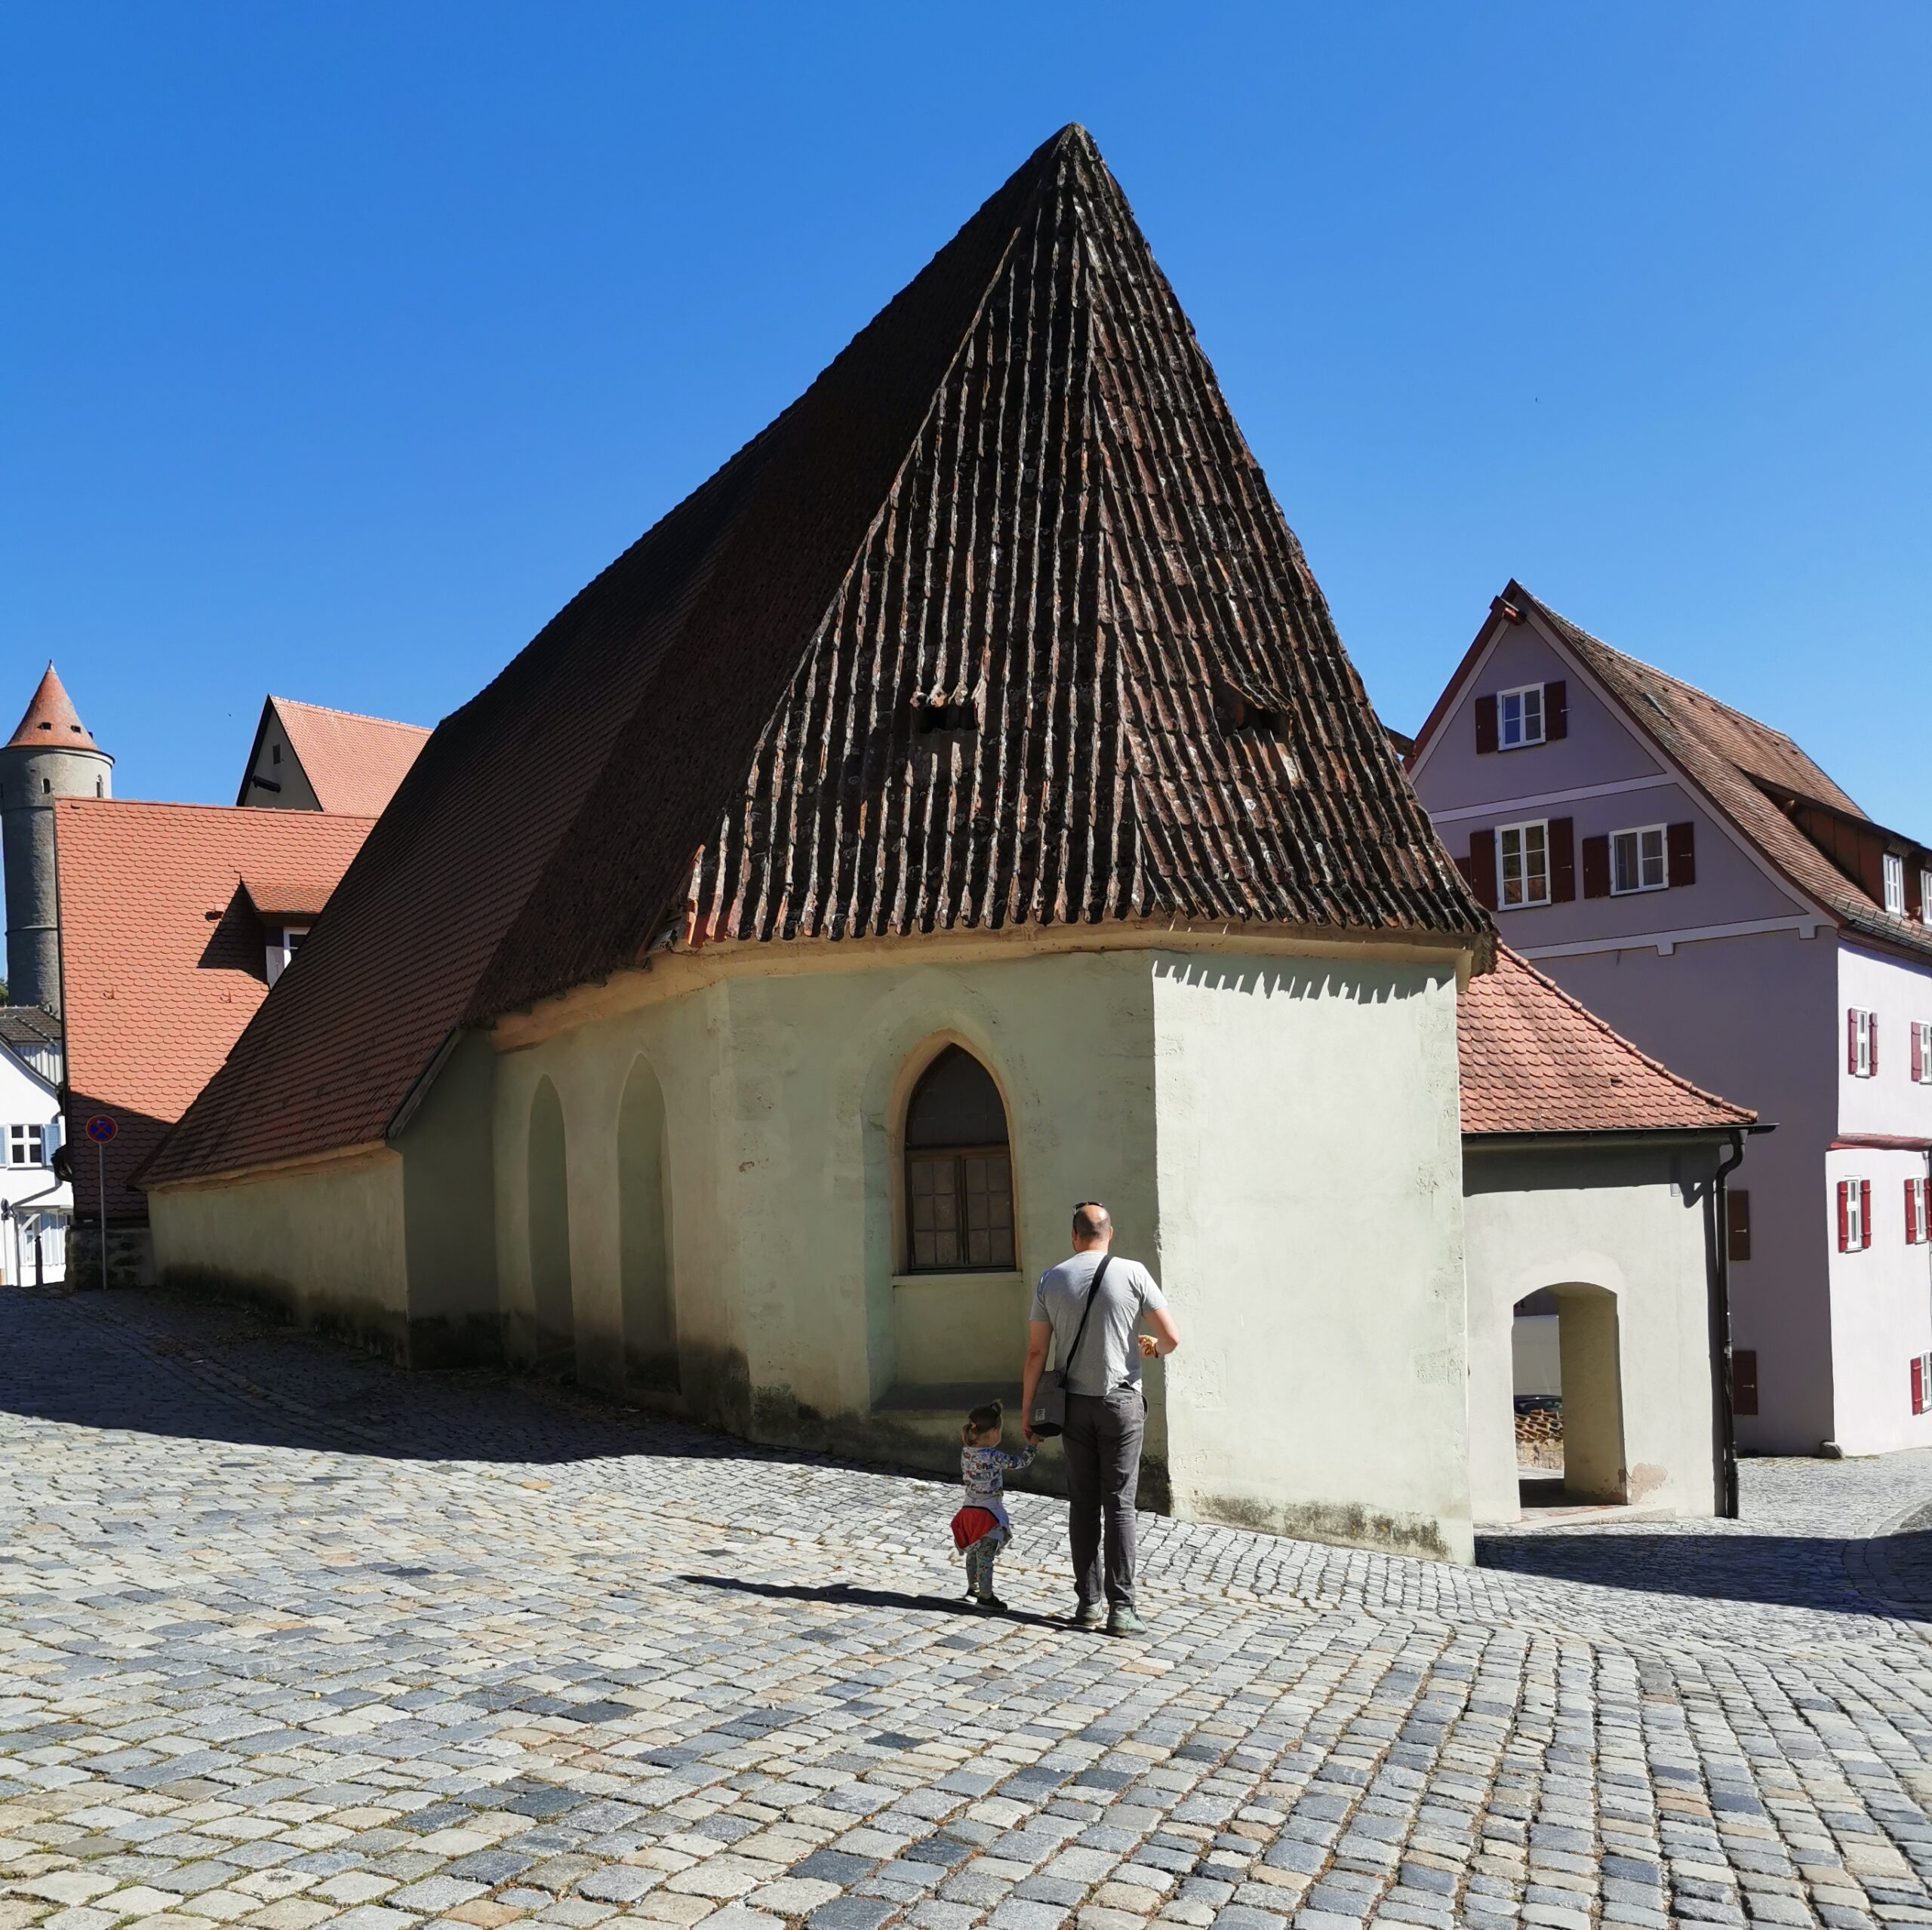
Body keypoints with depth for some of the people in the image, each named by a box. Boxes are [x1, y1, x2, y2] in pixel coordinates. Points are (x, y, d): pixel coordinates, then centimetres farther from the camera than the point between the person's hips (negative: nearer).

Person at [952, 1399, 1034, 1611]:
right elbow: (1020, 1462, -16)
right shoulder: (994, 1457, -23)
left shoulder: (966, 1451, -4)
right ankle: (986, 1596, 10)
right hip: (988, 1513, -7)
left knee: (973, 1552, 22)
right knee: (986, 1556, 2)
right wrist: (1034, 1445, -2)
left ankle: (972, 1586, 36)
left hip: (969, 1508, 7)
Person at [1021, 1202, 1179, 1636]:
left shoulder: (1051, 1279, 0)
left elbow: (1036, 1352, -1)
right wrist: (1153, 1347, 16)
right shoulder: (1132, 1274, -7)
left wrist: (1028, 1410, 6)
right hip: (1121, 1403, -2)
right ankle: (1121, 1609, 1)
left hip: (1074, 1404, 2)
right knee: (1119, 1504, 2)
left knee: (1082, 1504, 10)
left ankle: (1088, 1603, 13)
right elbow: (1172, 1338, -8)